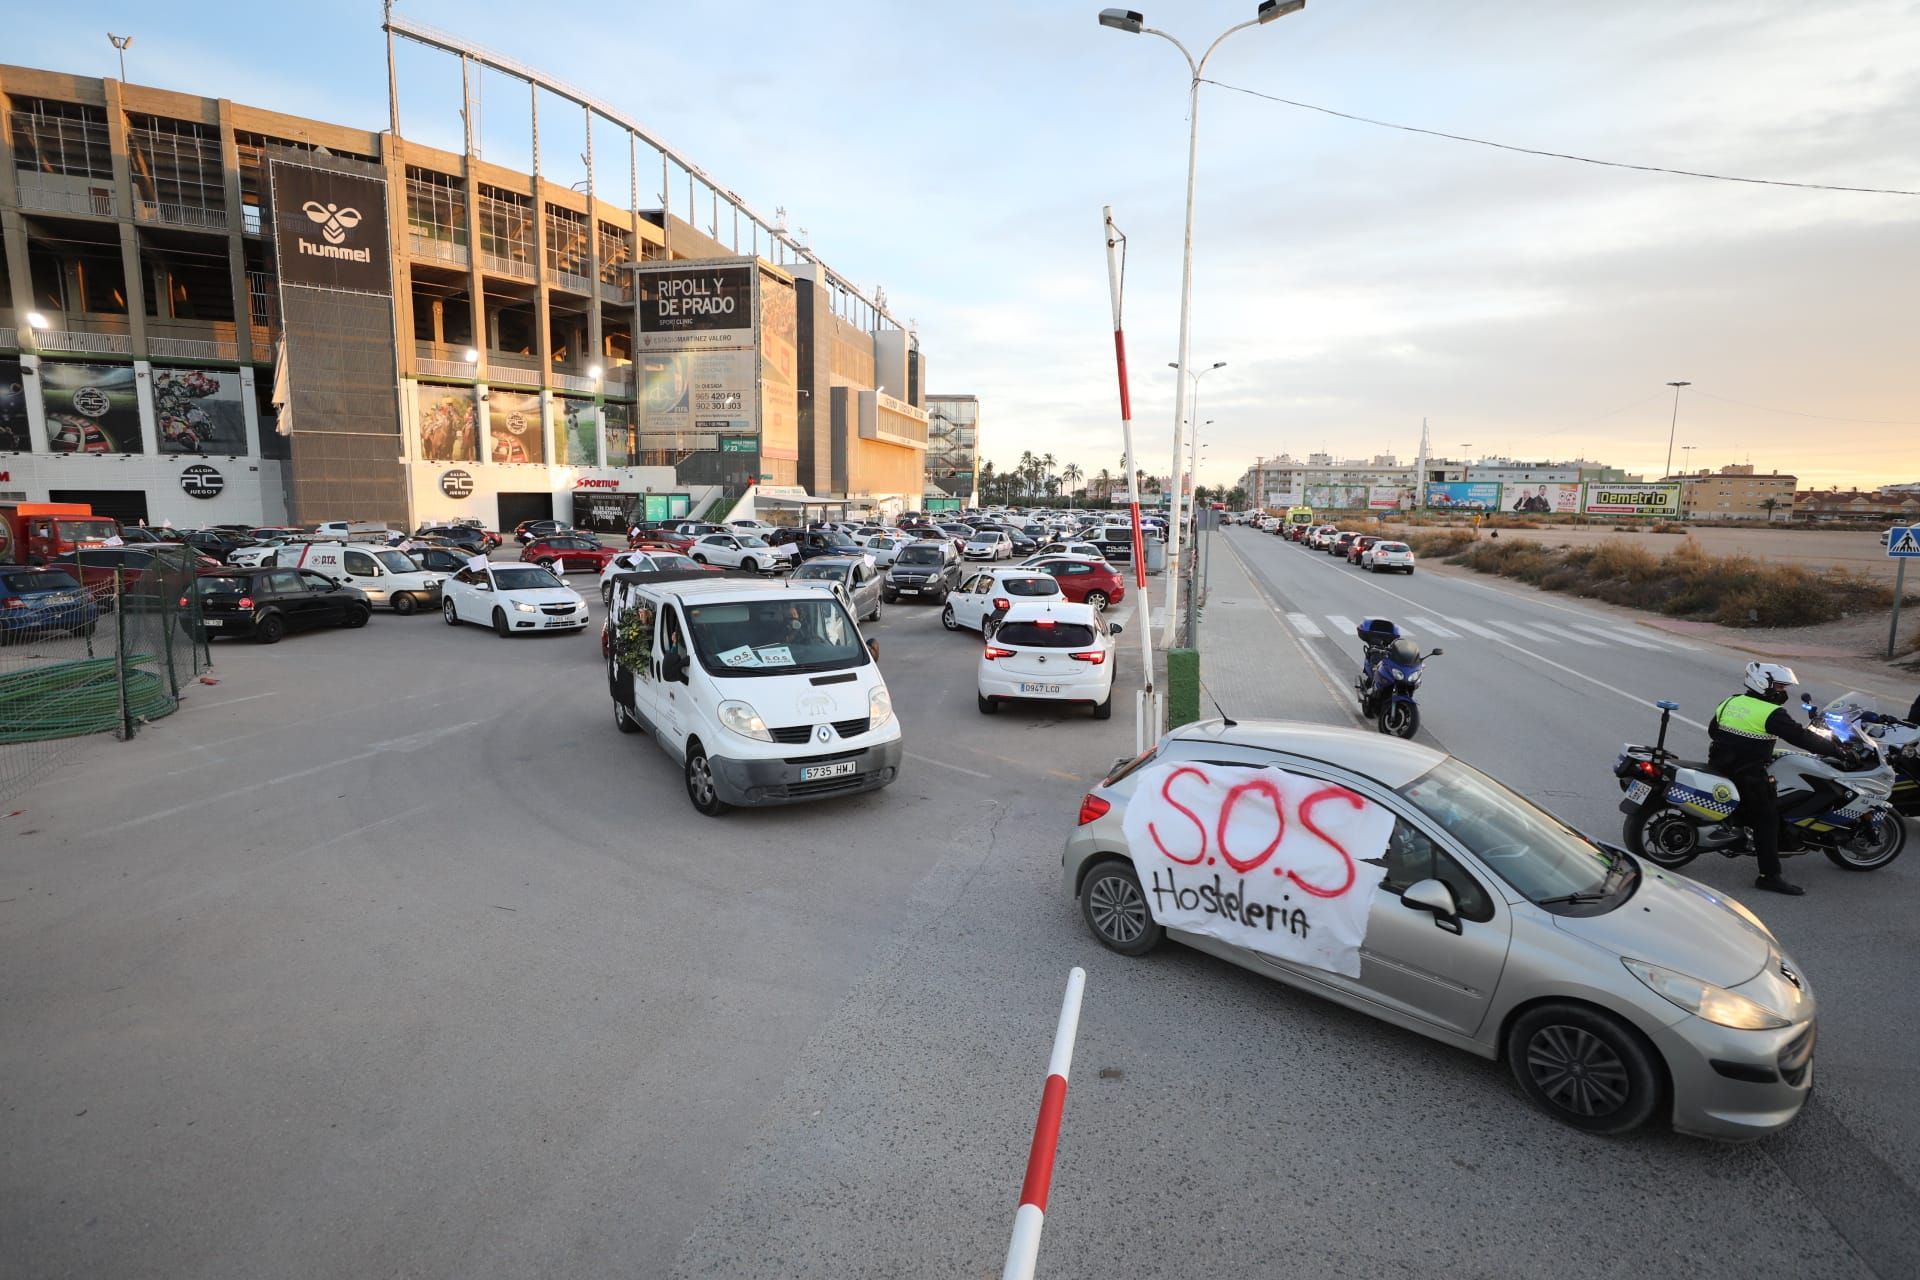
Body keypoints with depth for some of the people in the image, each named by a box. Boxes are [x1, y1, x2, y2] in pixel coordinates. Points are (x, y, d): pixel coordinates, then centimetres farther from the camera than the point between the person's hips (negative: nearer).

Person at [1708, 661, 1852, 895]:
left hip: (1719, 766, 7)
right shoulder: (1771, 713, -12)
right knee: (1766, 820, -3)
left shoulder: (1729, 702, 11)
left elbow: (1713, 731, 21)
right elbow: (1800, 738, -15)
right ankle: (1770, 876, -4)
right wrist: (1836, 750, -6)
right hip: (1747, 776, -7)